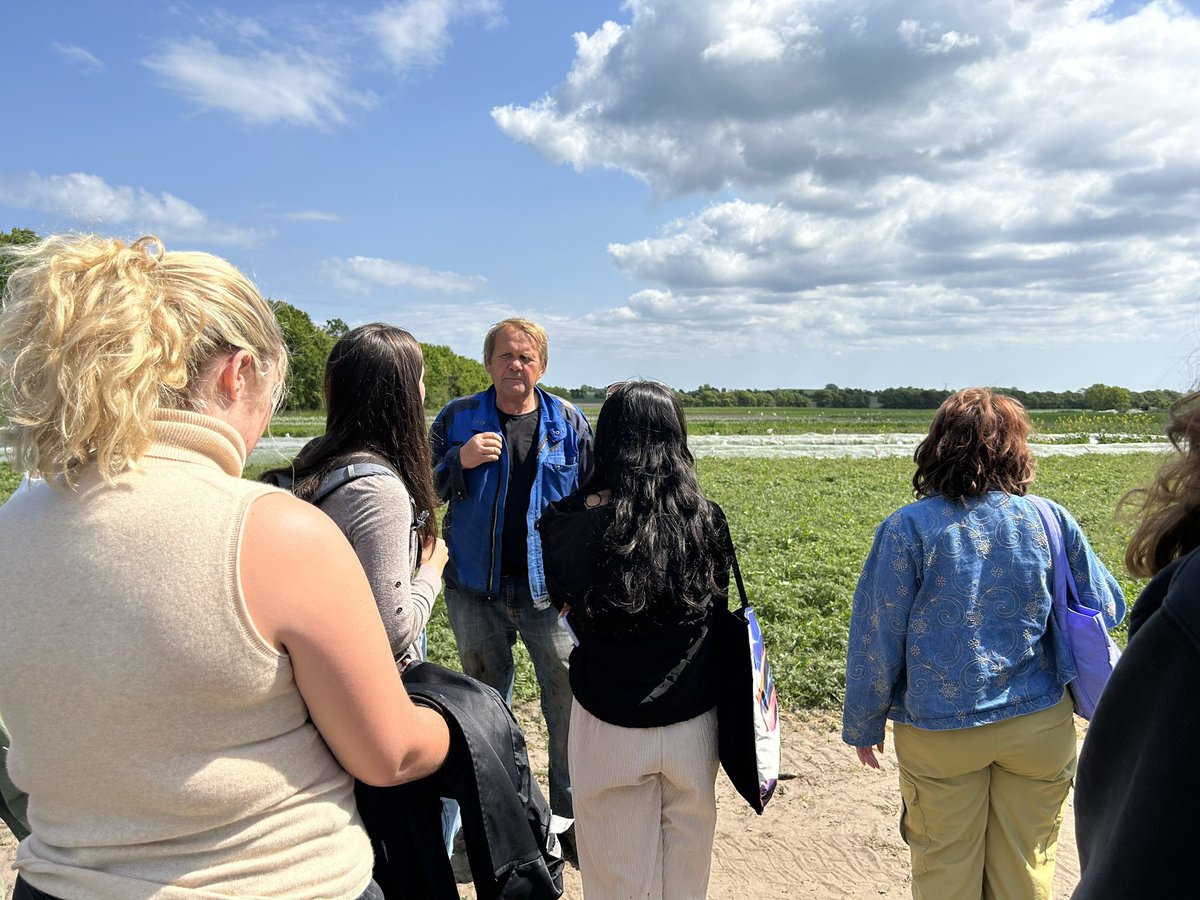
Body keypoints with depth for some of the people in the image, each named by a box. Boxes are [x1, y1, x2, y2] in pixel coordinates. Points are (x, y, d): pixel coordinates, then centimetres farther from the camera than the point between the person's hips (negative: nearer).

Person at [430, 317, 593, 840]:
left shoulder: (569, 424, 2)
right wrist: (460, 461, -16)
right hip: (475, 588, 1)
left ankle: (572, 813, 22)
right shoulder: (457, 419, 2)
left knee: (570, 702, 2)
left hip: (551, 591, -1)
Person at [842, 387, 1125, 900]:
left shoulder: (908, 528, -14)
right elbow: (1107, 610, 6)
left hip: (941, 730, -2)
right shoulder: (1052, 521, -6)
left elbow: (877, 636, -10)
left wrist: (863, 724, 2)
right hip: (1039, 723, 3)